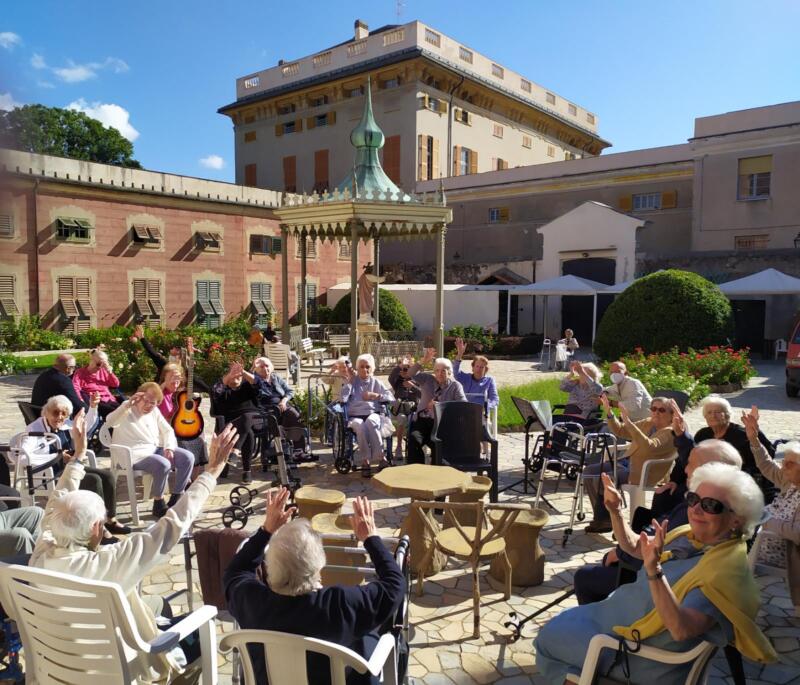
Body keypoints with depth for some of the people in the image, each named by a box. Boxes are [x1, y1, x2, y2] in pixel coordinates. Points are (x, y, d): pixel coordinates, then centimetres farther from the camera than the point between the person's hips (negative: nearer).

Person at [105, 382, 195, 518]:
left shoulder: (154, 412, 14)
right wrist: (127, 405, -36)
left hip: (157, 448, 7)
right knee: (163, 464, -34)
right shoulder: (127, 411, -6)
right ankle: (158, 505, -13)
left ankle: (175, 500, -2)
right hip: (134, 455, -7)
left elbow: (168, 431, 14)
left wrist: (169, 448, -4)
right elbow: (109, 422, -26)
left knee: (188, 457, -13)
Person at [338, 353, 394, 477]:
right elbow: (342, 399, -4)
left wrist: (375, 396, -4)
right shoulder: (352, 382, 13)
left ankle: (380, 456, -32)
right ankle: (365, 460, -29)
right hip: (355, 417, 0)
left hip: (373, 414, 1)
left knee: (370, 421, -38)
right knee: (360, 425, -38)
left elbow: (391, 398, 9)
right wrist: (350, 381, -1)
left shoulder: (376, 382, 16)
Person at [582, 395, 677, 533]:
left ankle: (606, 521, -2)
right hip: (626, 462, 9)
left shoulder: (671, 432, -12)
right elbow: (619, 431, 14)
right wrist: (609, 412, -3)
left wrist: (628, 422, -36)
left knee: (600, 479, -24)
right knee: (588, 471, -3)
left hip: (642, 474, -9)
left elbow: (649, 447, -31)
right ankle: (601, 517, 3)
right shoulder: (648, 423, 13)